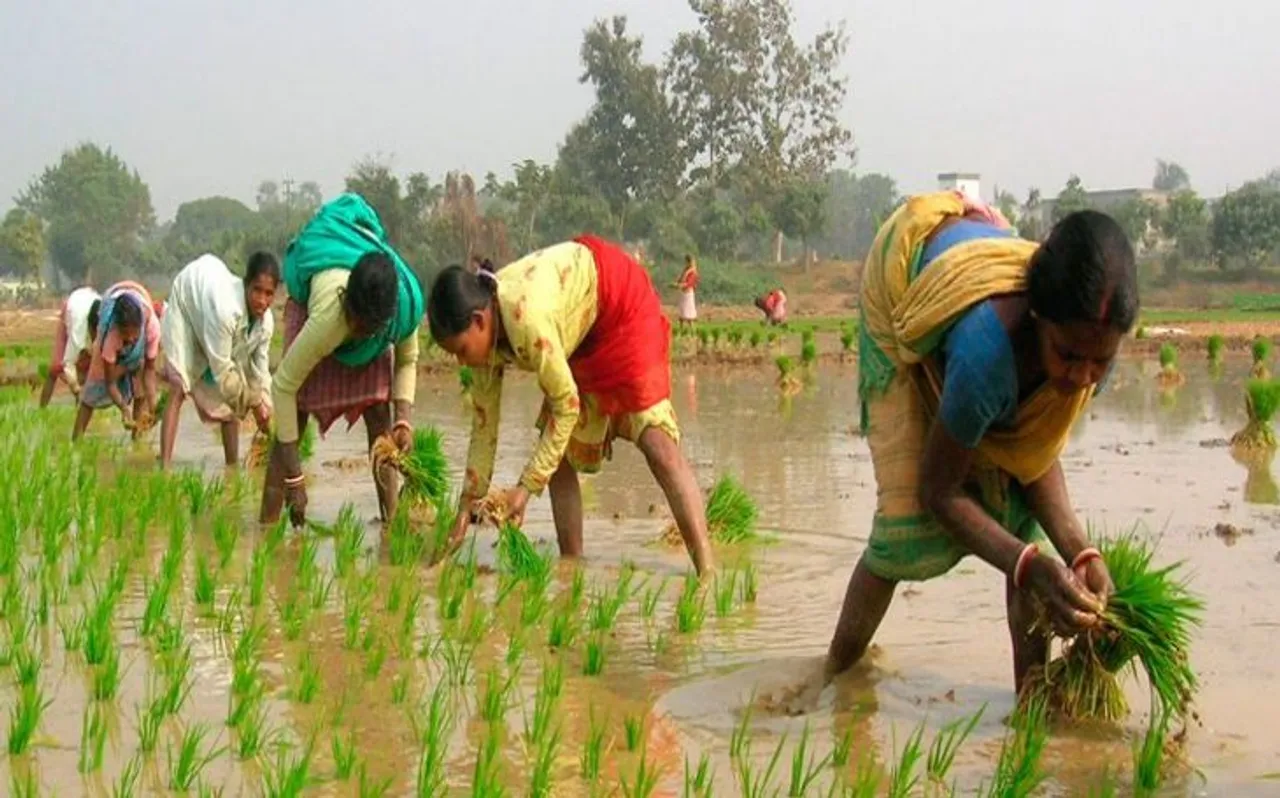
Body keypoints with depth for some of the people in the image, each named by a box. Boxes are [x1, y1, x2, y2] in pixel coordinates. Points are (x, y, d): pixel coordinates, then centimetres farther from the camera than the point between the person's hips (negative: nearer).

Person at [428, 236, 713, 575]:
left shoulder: (525, 319, -37)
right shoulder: (485, 333, -11)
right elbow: (484, 419, -1)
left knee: (657, 442, -20)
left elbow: (566, 405, -28)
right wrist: (469, 501, 0)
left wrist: (526, 488, -24)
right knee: (559, 453, 6)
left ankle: (707, 572, -25)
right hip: (583, 330, 9)